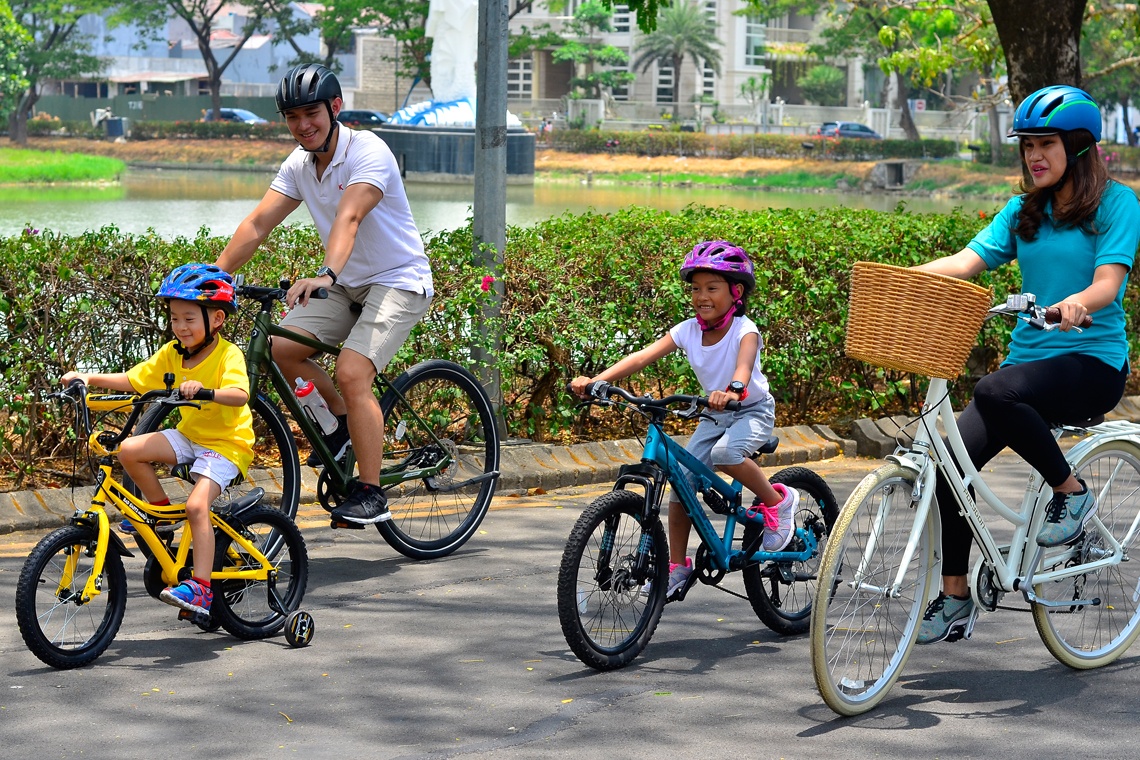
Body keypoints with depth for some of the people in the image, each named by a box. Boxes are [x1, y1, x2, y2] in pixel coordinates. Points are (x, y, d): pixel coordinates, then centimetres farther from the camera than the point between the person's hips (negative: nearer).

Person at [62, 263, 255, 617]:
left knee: (196, 505, -26)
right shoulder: (172, 354, 2)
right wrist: (90, 378, -9)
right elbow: (132, 380, 3)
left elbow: (239, 395, -35)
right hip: (189, 435, 7)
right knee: (129, 450, -12)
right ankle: (160, 508, 10)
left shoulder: (228, 355, -18)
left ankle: (201, 587, -23)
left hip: (226, 444, -7)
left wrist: (205, 391, -54)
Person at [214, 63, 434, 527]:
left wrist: (326, 274, -53)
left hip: (398, 281, -7)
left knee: (351, 373, -25)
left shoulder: (368, 152, -21)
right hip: (347, 284, 7)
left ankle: (370, 494, -15)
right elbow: (258, 222, -6)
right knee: (280, 347, -11)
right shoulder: (299, 165, 1)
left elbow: (348, 219, -37)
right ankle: (344, 420, 13)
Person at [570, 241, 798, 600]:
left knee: (726, 453, -35)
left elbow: (744, 363, -44)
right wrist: (596, 380, -35)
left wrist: (733, 390, -68)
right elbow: (643, 356, -21)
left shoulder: (744, 330, -21)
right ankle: (677, 565, 8)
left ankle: (777, 501, -10)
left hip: (752, 411, -5)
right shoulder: (689, 331, -9)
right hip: (715, 416, 5)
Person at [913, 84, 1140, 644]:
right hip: (1030, 357, 6)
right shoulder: (1023, 210, 12)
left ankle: (1072, 491, -13)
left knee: (997, 390, -35)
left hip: (1092, 362, -6)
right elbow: (967, 262, 1)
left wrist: (1078, 302, -39)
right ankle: (954, 598, 3)